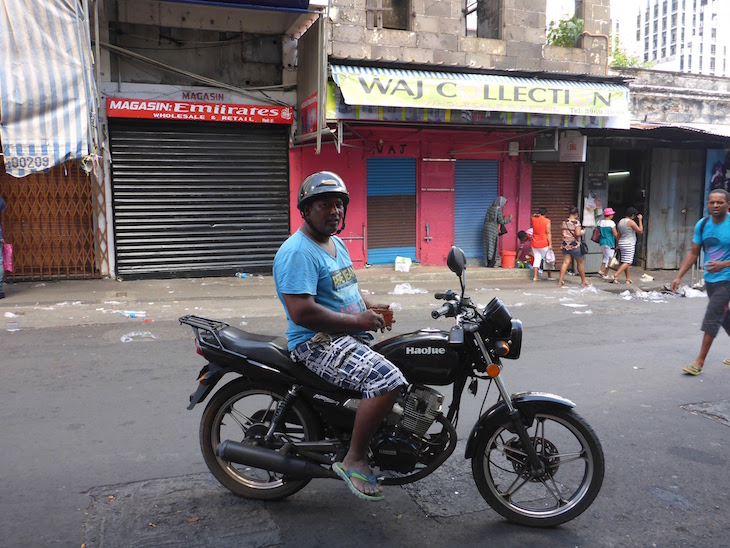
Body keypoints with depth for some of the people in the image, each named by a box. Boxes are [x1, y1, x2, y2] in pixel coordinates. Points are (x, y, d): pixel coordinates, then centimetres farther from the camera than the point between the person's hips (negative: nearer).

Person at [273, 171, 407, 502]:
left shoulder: (337, 244, 17)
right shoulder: (297, 252, -16)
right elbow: (301, 312, -25)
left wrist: (369, 307, 9)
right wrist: (357, 320, -19)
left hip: (350, 336, 10)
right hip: (318, 343, -10)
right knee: (388, 380, -28)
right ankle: (354, 459, -12)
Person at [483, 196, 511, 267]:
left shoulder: (490, 207, 7)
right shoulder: (498, 209, -14)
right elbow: (501, 222, -15)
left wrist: (501, 218, 19)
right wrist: (509, 219, -1)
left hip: (486, 228, 7)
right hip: (493, 229, -7)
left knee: (487, 246, 11)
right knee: (493, 247, 2)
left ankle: (488, 263, 17)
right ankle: (491, 264, 6)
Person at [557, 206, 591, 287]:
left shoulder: (564, 222, 4)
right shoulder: (576, 222, -14)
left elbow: (561, 229, 17)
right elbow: (578, 234, -21)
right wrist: (583, 232, -2)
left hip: (565, 245, 5)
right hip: (575, 246, -5)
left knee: (565, 262, 5)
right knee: (580, 263, 9)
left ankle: (560, 280, -3)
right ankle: (584, 281, 20)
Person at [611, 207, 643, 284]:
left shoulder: (620, 222, 9)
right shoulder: (631, 222, -13)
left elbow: (618, 235, 12)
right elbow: (640, 231, -9)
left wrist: (618, 246, 17)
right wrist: (640, 220, -3)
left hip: (622, 243, 8)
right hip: (629, 244, -8)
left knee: (626, 262, 12)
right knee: (627, 262, -9)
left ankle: (628, 279, 16)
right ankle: (615, 276, -21)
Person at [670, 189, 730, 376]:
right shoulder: (702, 225, 1)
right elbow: (693, 253, 7)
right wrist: (679, 276, 1)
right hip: (709, 278, 6)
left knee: (712, 317, -10)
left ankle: (700, 360, -4)